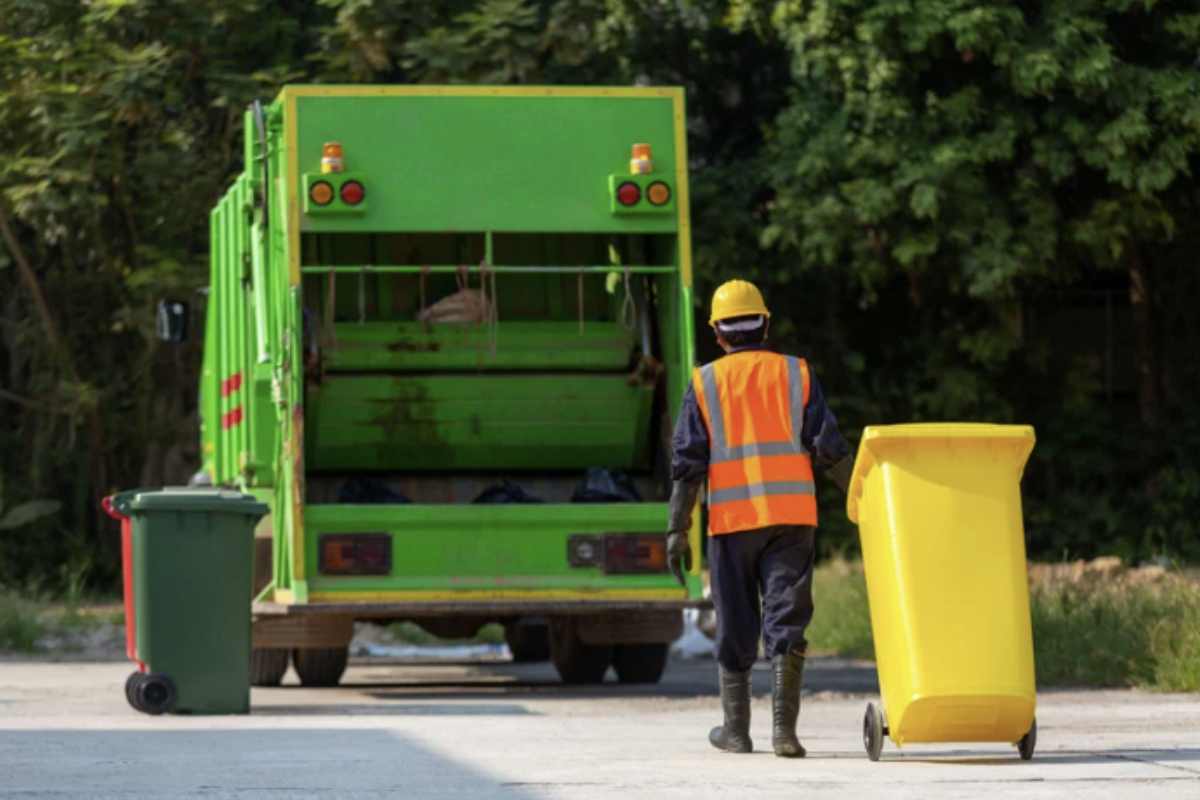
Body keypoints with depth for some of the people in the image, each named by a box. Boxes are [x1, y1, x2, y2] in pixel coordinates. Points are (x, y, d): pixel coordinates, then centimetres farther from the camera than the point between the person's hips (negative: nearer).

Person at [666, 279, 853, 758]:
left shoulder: (705, 383, 4)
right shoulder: (796, 374, 6)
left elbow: (687, 462, -1)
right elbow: (829, 448, 1)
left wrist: (677, 531, 1)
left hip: (732, 520, 0)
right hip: (792, 517, 0)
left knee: (735, 627, 10)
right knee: (786, 622, -2)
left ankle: (736, 728, 17)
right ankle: (784, 727, -13)